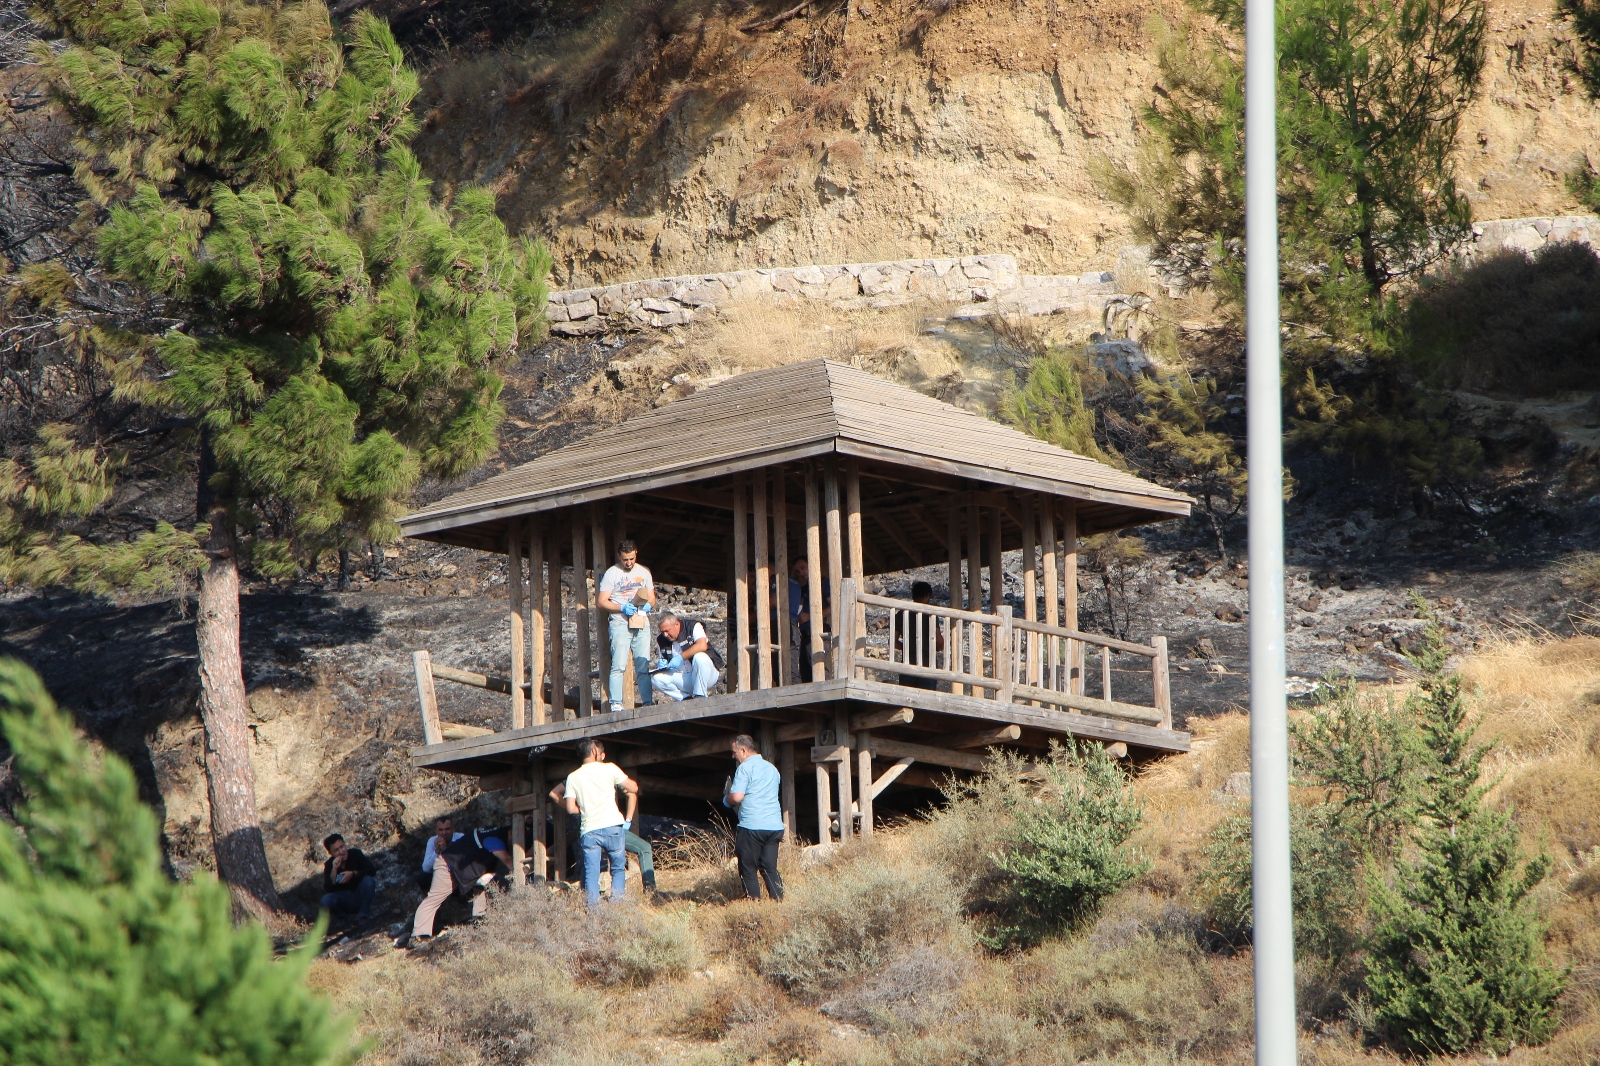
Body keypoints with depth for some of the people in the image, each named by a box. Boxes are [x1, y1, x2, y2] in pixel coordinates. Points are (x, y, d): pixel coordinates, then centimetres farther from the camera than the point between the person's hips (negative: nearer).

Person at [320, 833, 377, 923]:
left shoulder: (355, 854, -10)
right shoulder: (329, 865, -9)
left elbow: (372, 870, -19)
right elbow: (327, 889, -19)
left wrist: (353, 874, -32)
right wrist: (334, 870, -30)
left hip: (359, 897, 0)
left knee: (368, 880, -29)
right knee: (326, 900, -29)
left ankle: (363, 914, -16)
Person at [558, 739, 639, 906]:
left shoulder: (573, 777, 6)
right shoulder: (609, 769, 0)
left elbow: (571, 809, 1)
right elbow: (633, 788, 7)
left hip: (588, 831, 1)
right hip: (613, 827, -1)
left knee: (591, 874, 3)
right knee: (618, 869, 11)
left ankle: (594, 909, -6)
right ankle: (616, 905, -1)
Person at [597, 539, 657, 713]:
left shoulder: (644, 573, 16)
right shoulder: (611, 574, 3)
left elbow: (652, 598, 20)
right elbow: (601, 601, -1)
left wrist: (648, 604, -4)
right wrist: (622, 608, -15)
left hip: (642, 623, 4)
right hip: (620, 624, -4)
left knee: (644, 666, 0)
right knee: (619, 665, -13)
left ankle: (647, 703, 0)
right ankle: (615, 704, -18)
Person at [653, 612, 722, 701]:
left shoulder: (693, 626, -11)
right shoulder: (661, 641, 3)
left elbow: (702, 646, -30)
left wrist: (681, 657, -30)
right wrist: (661, 664, -12)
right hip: (684, 678, 4)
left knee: (700, 657, -36)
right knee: (657, 678, -19)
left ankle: (700, 696, -22)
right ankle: (687, 699, -10)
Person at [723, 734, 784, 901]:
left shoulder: (745, 768, -7)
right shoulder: (772, 768, 17)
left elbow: (737, 797, -15)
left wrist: (726, 800, 7)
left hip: (752, 826, -7)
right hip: (774, 826, 7)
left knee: (748, 869, 0)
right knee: (770, 868, 8)